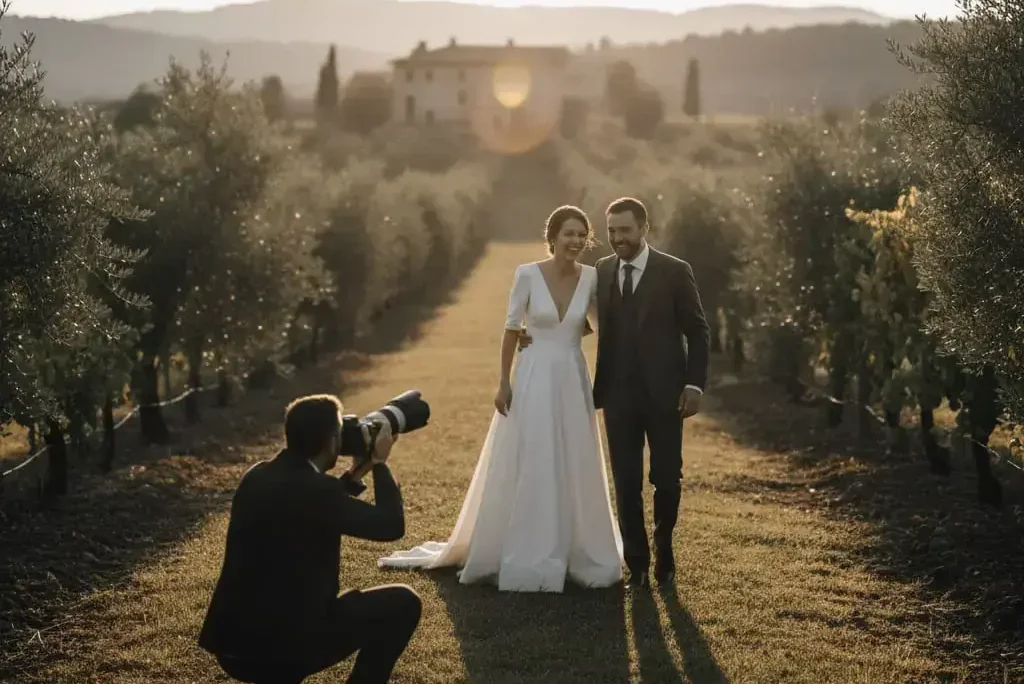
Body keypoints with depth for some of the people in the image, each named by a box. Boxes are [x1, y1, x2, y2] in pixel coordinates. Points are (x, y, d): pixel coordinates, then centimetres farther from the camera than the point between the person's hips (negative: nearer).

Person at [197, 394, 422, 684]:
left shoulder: (257, 476, 8)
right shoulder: (315, 489, -17)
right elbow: (391, 525, -8)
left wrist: (355, 474, 23)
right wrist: (379, 463, 5)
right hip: (283, 646, -8)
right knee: (403, 603, 4)